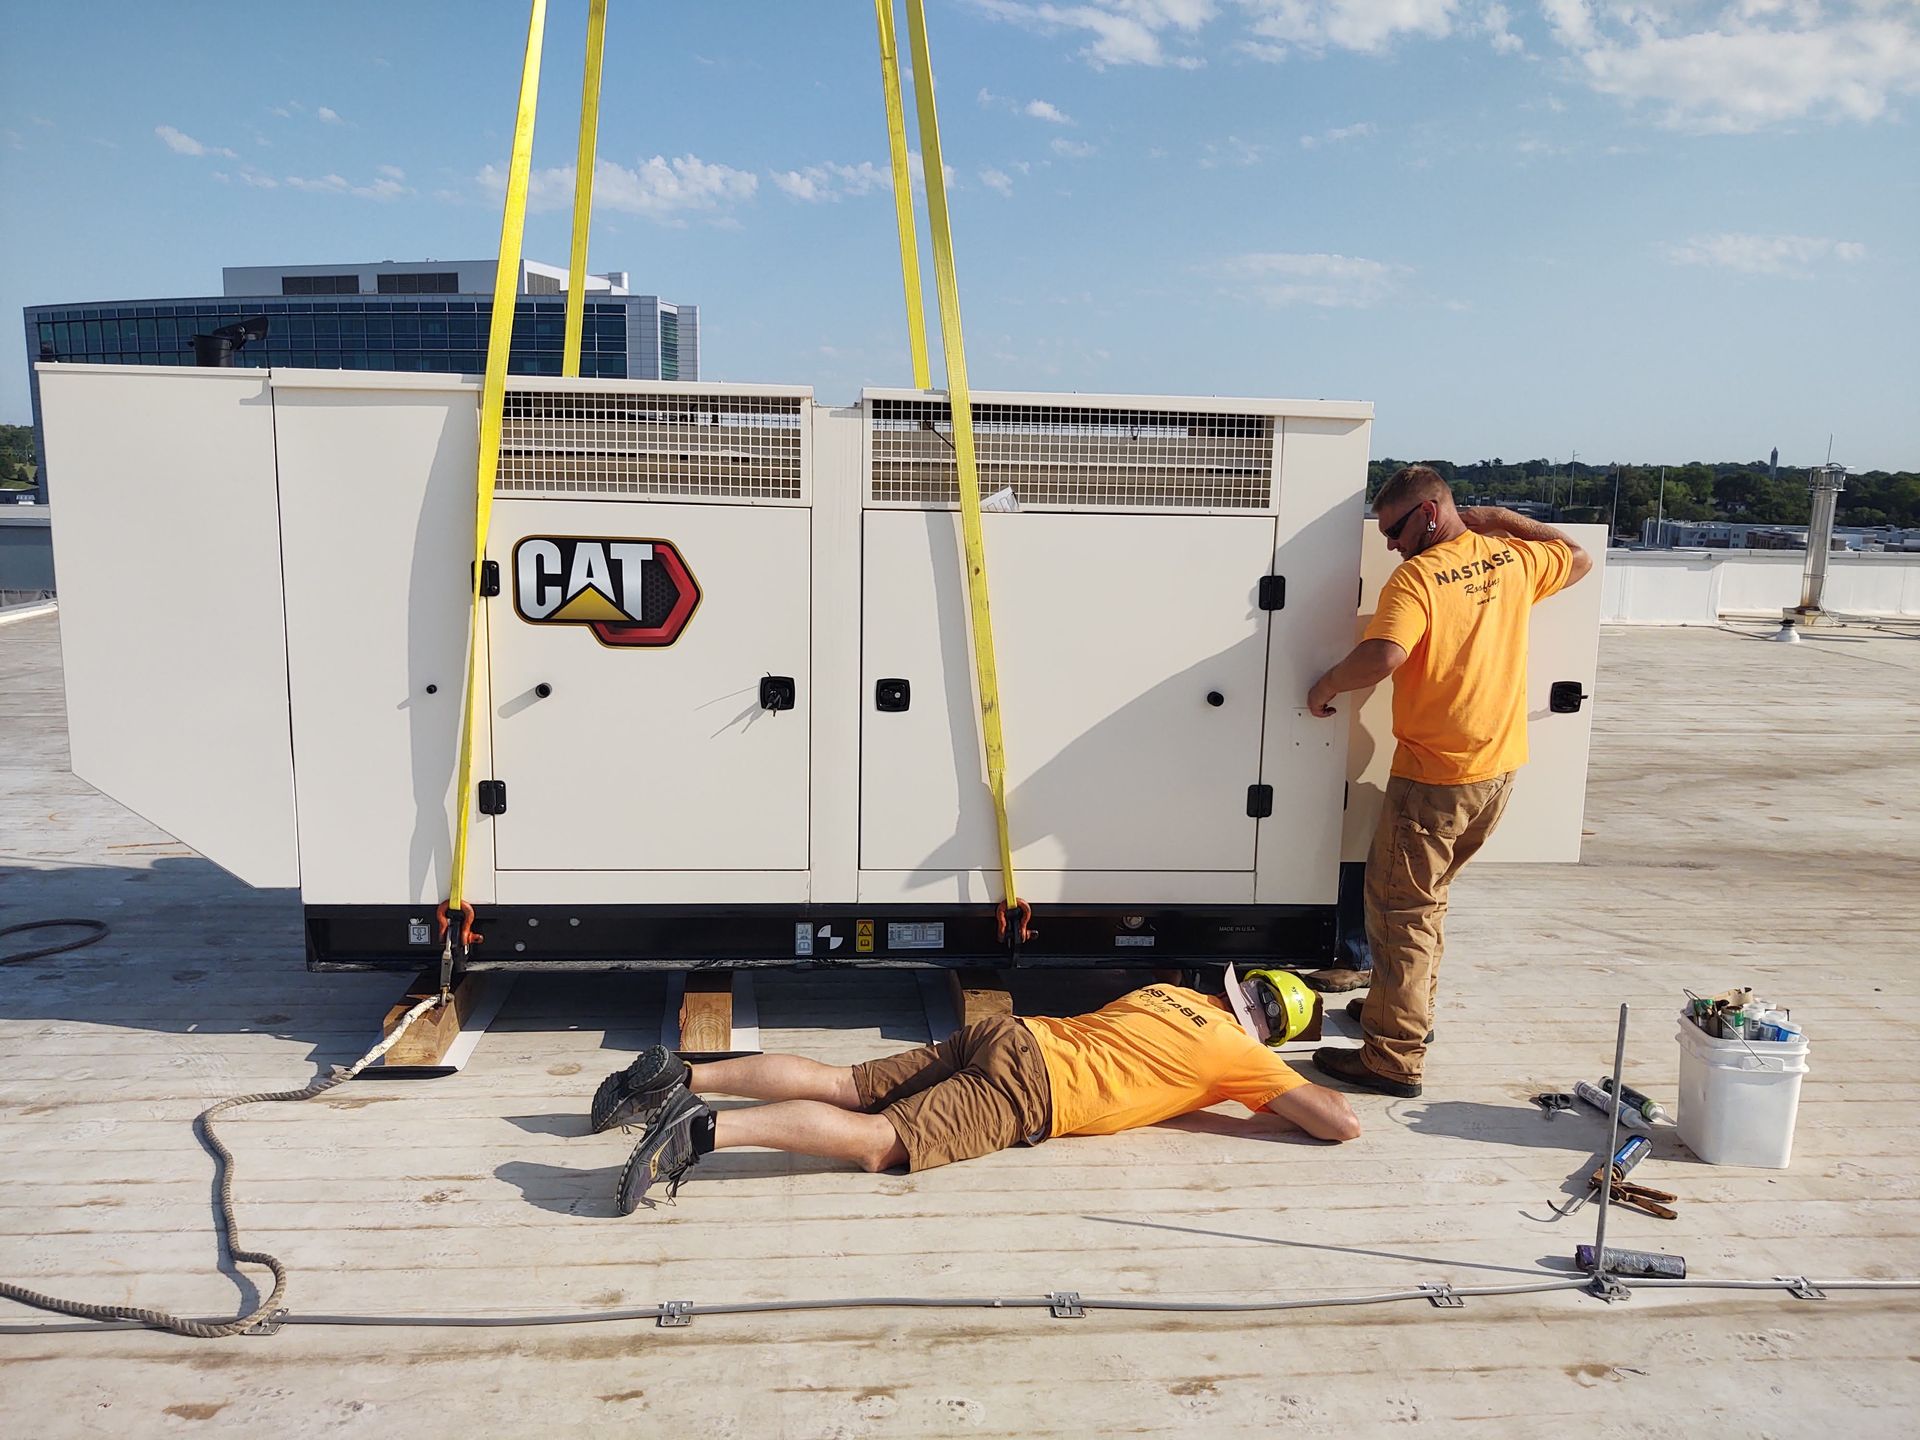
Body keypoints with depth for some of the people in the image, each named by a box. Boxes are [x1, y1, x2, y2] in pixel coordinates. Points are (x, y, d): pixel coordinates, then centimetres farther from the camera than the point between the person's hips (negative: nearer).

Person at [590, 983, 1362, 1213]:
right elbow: (1341, 1124, 3)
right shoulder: (1238, 1052, 7)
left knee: (839, 1085, 4)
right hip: (1031, 1086, -7)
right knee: (878, 1143, -19)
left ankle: (679, 1077, -4)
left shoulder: (1169, 991, 26)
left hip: (1009, 1032, 8)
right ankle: (705, 1128, -34)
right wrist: (1309, 1094, 27)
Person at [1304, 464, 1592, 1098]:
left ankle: (1395, 1057, 3)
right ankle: (1411, 1008, 36)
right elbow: (1579, 558, 26)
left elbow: (1382, 656, -34)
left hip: (1434, 775, -8)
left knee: (1399, 907, 0)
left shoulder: (1417, 577, -18)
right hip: (1500, 766, 8)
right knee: (1426, 893, 23)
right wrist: (1503, 519, 21)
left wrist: (1327, 684, -16)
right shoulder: (1514, 559, 5)